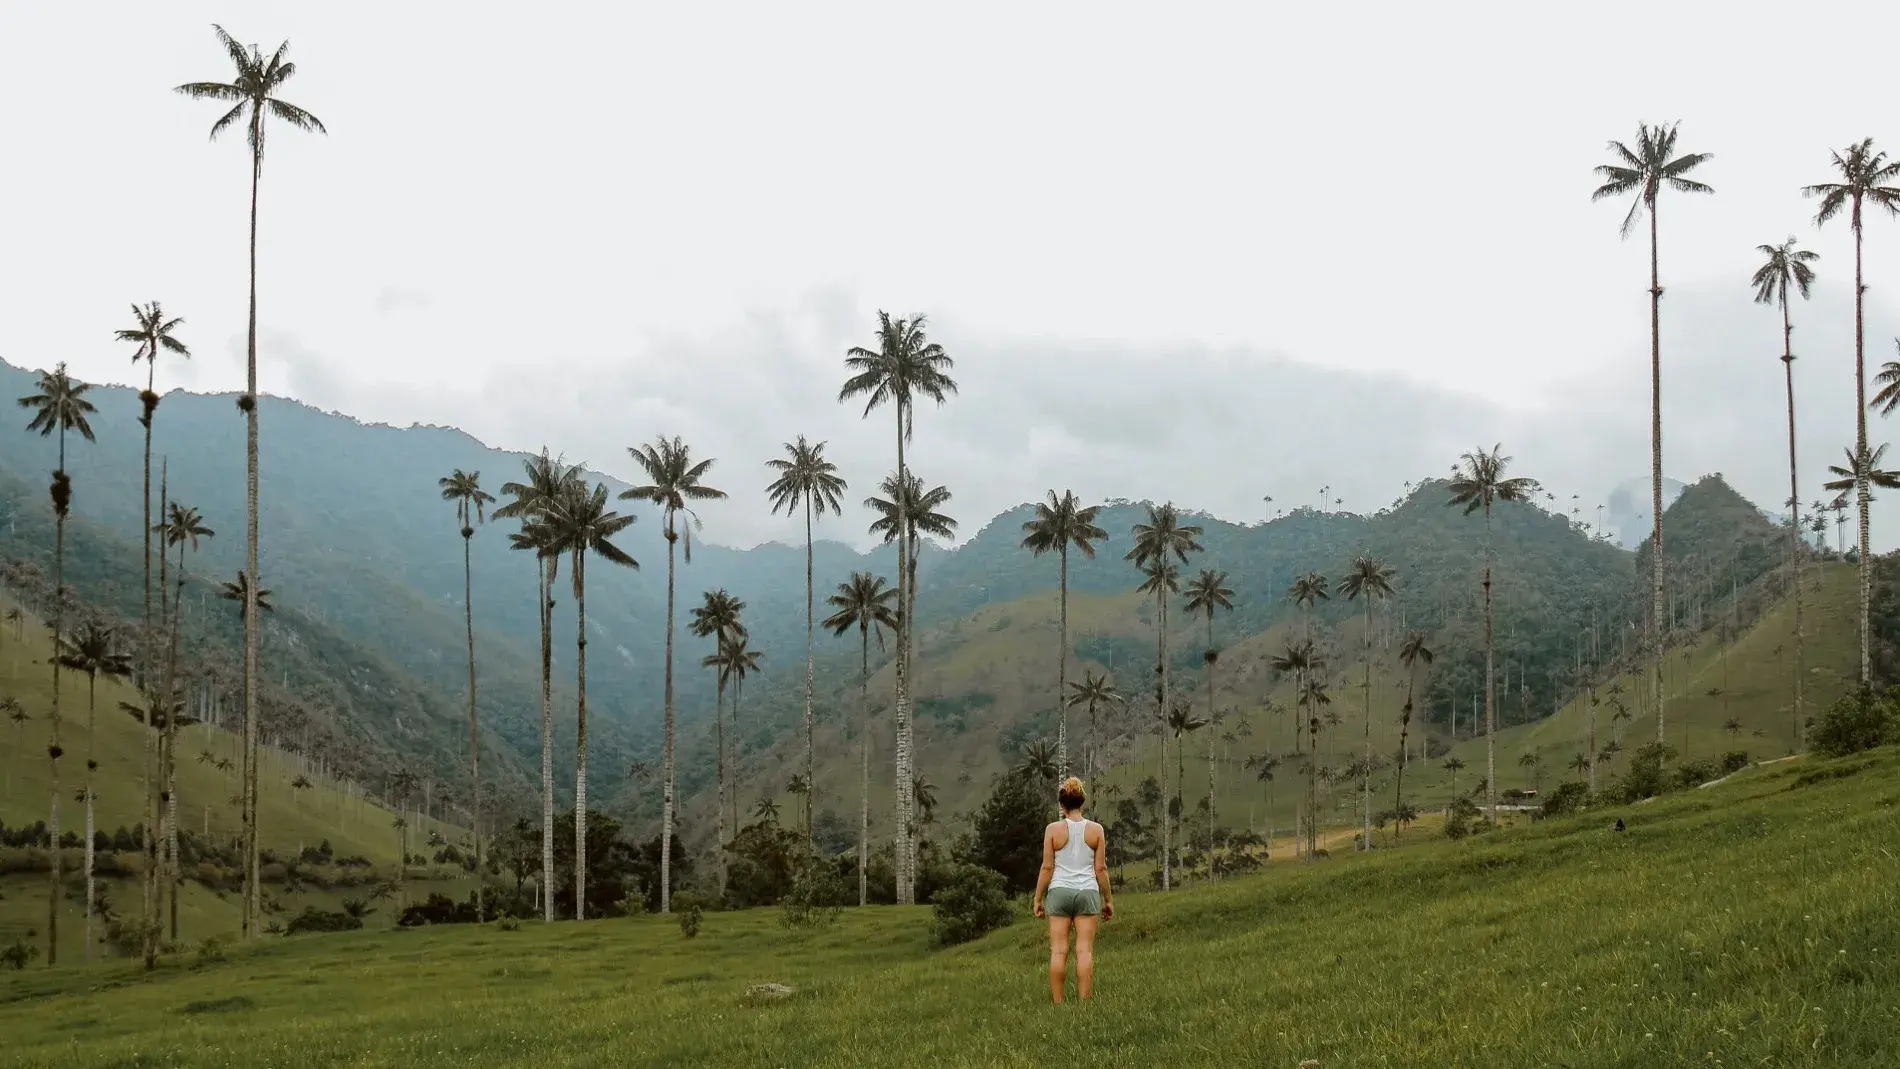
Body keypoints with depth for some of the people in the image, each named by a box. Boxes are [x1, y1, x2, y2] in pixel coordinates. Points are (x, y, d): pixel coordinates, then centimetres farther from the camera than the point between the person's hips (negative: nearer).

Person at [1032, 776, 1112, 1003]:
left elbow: (1047, 868, -3)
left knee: (1059, 951, 1)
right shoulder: (1096, 829, 1)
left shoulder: (1053, 830, -3)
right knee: (1085, 950, 1)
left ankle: (1058, 1003, 1)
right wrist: (1107, 899, 11)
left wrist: (1038, 899, 4)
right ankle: (1084, 1002, -2)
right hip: (1087, 892, 1)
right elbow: (1101, 868, 2)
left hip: (1059, 891, -1)